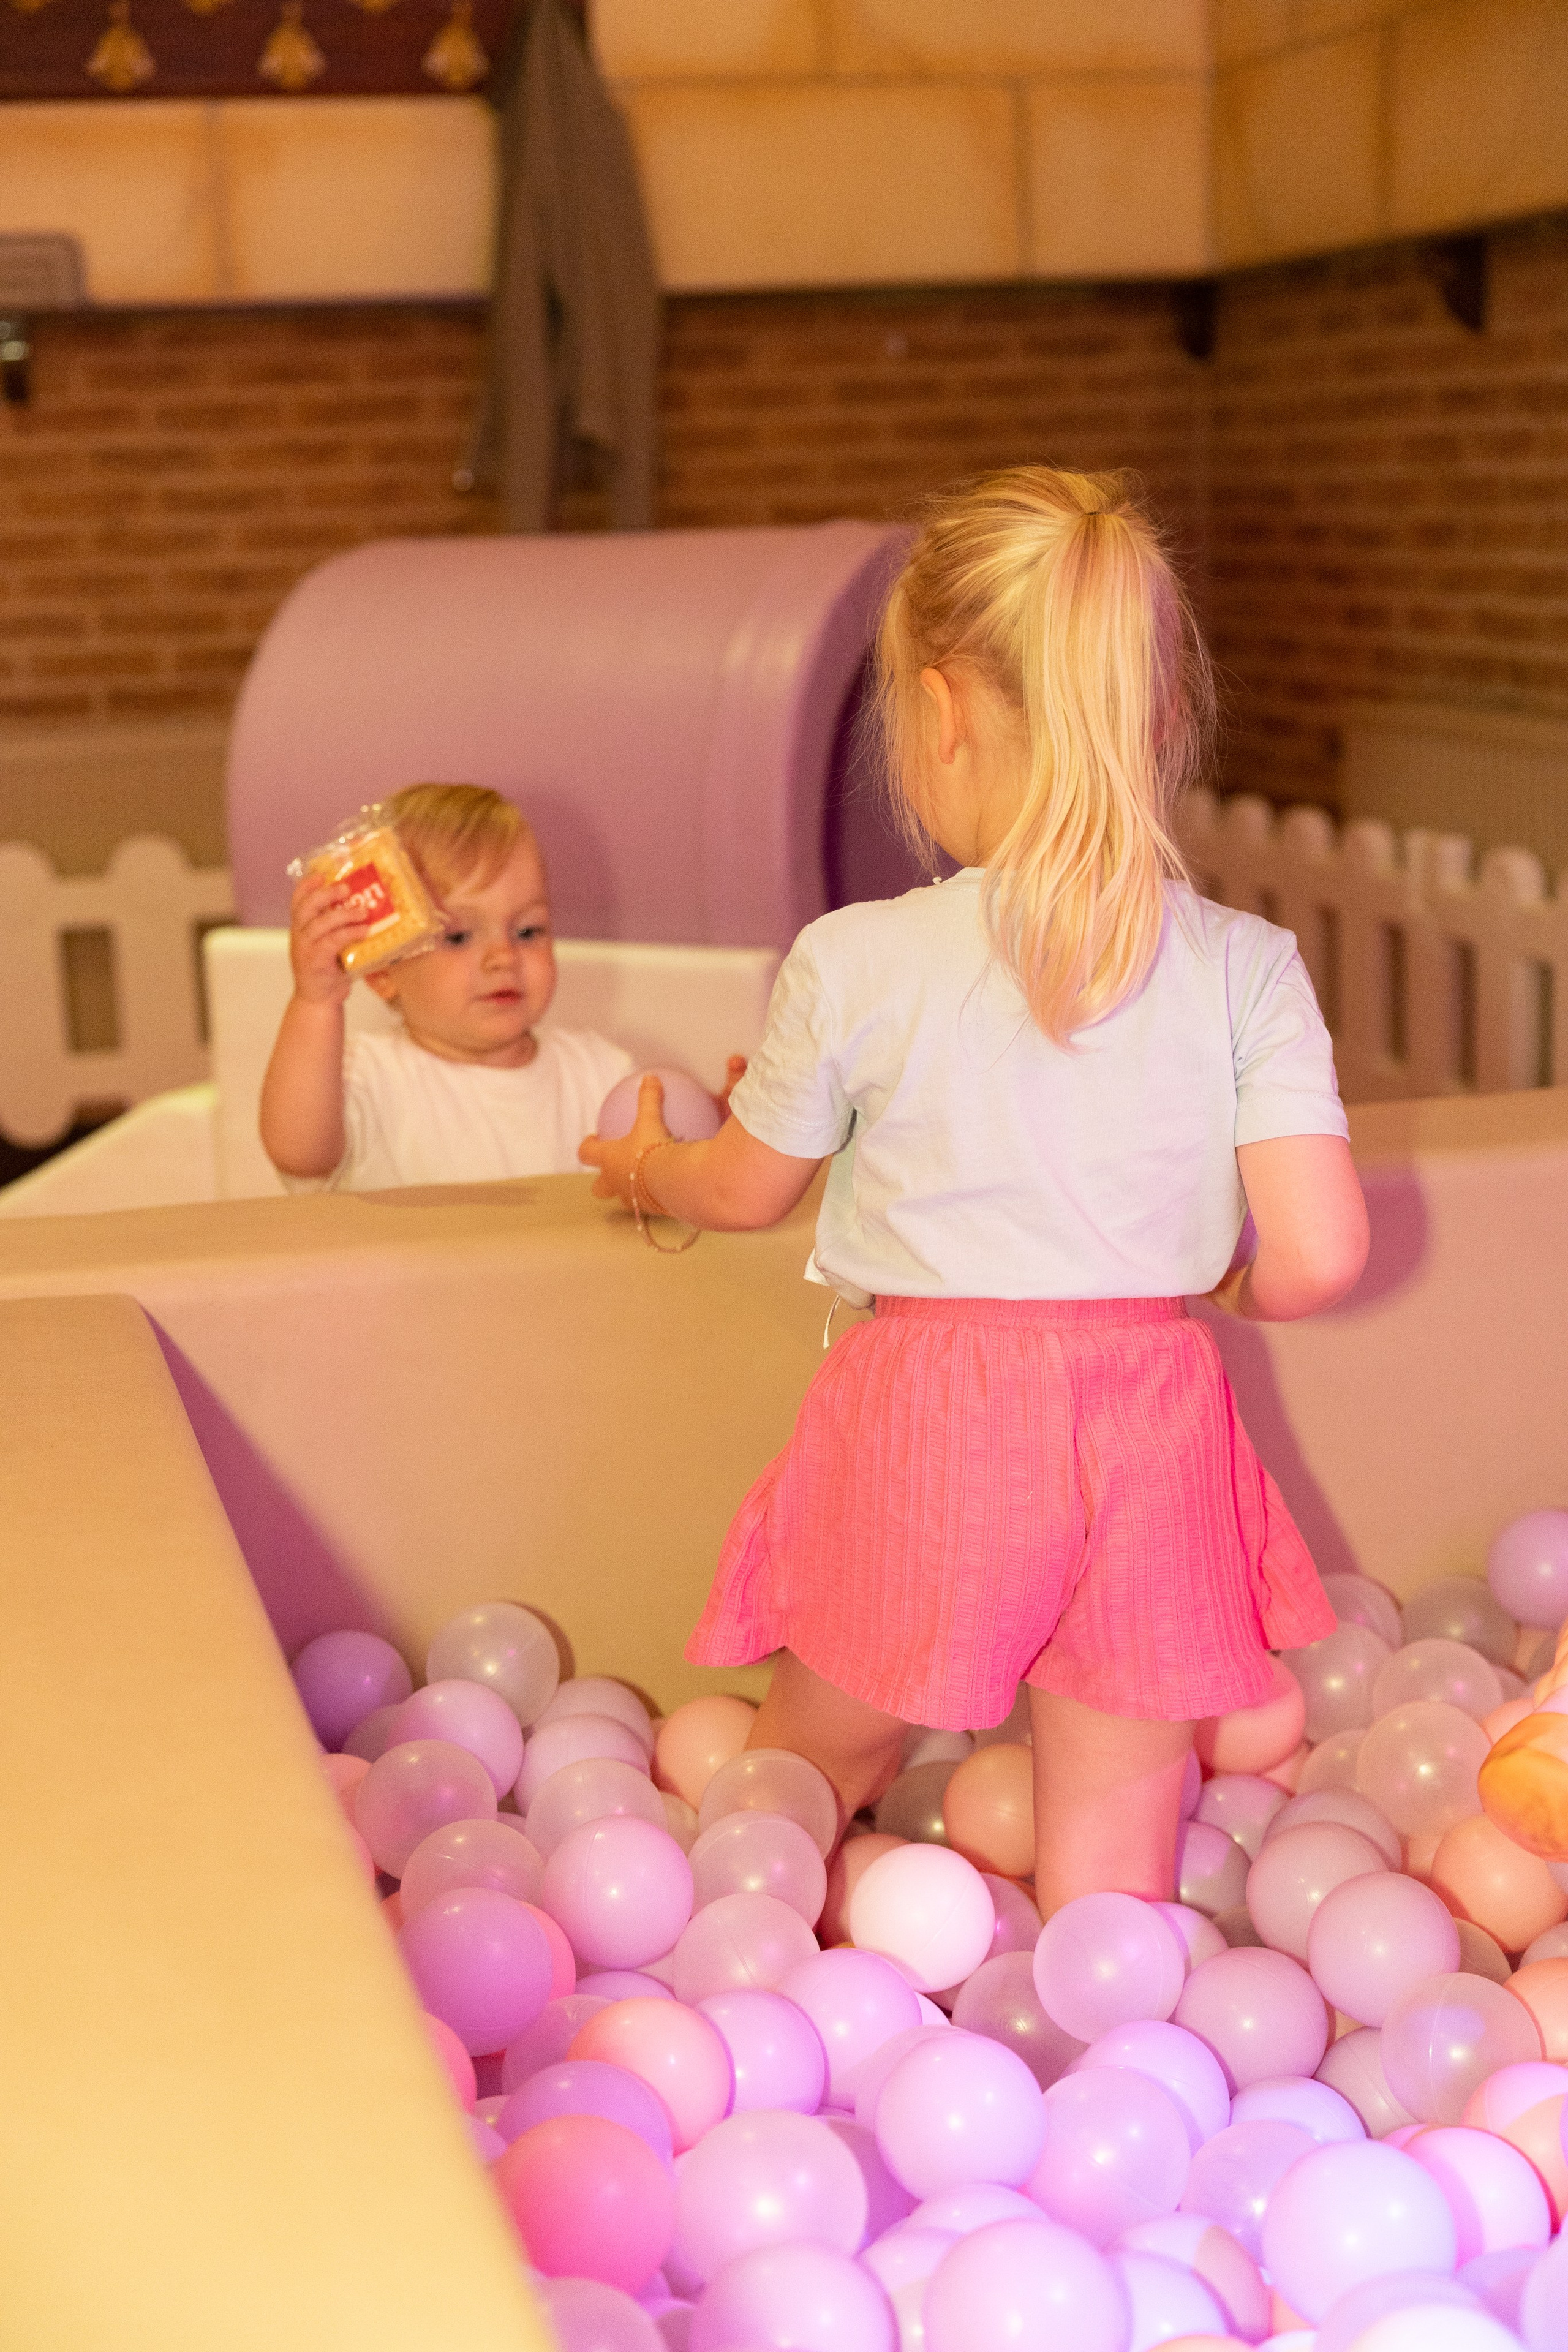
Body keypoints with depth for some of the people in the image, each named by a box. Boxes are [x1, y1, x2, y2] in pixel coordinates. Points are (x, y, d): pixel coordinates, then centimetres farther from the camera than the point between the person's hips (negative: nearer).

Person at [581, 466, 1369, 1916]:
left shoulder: (856, 966, -10)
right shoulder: (1249, 969, -6)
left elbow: (746, 1192, 8)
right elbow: (1318, 1257, -10)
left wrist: (644, 1165, 32)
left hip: (928, 1424, -1)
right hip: (1152, 1430, 2)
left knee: (809, 1781, 23)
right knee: (1111, 1890, 14)